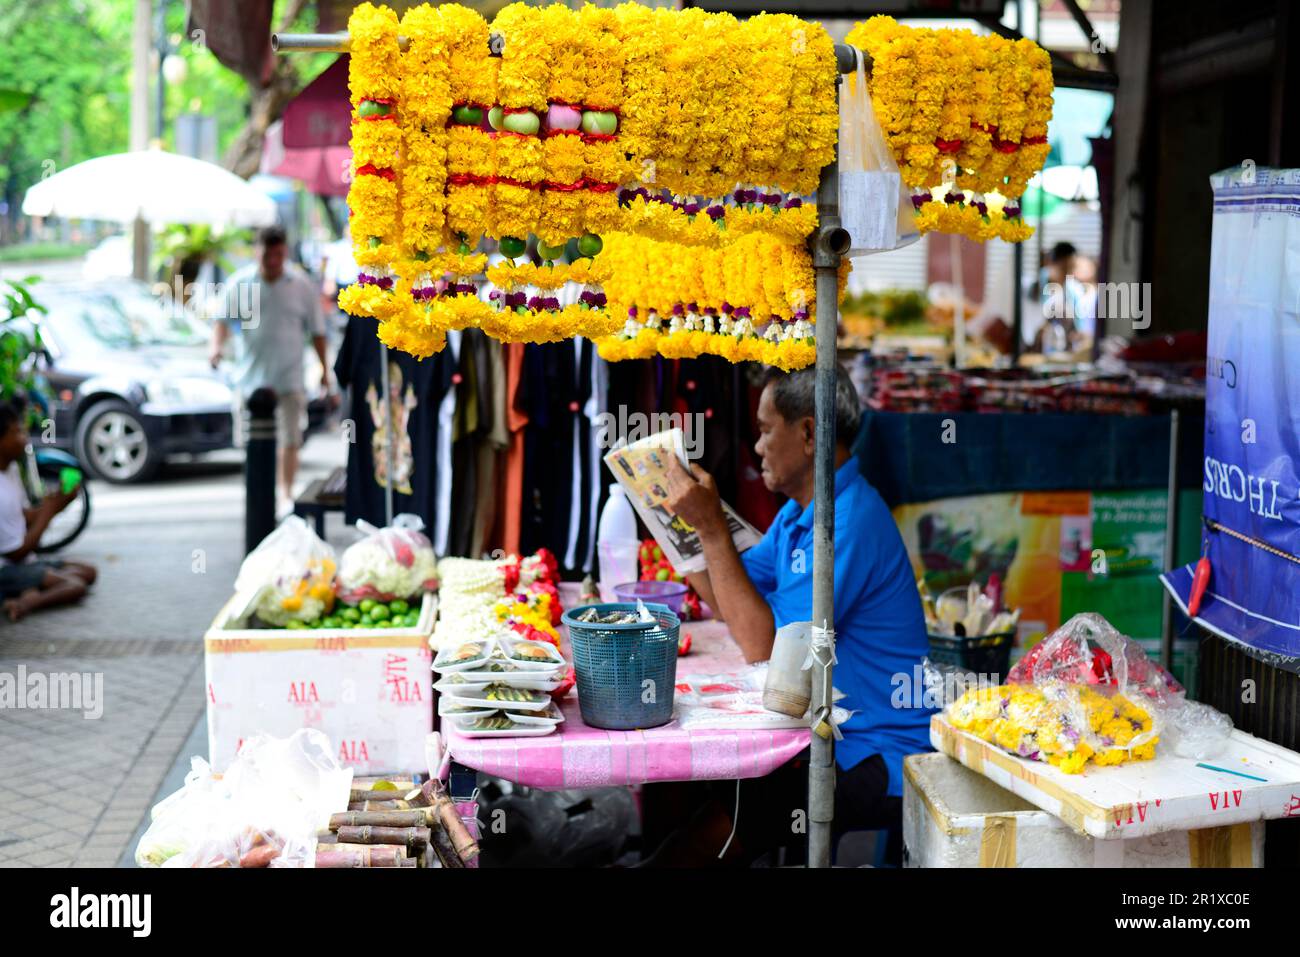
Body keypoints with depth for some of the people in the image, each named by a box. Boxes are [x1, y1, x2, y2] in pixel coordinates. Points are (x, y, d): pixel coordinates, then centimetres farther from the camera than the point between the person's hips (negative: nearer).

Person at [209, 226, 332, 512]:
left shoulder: (302, 285, 1)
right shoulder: (240, 283, 1)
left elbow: (317, 330, 7)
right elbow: (224, 319, 0)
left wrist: (324, 369, 6)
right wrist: (217, 346, -21)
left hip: (290, 377, -1)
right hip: (251, 375, 1)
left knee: (289, 439, -5)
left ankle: (286, 494, 4)